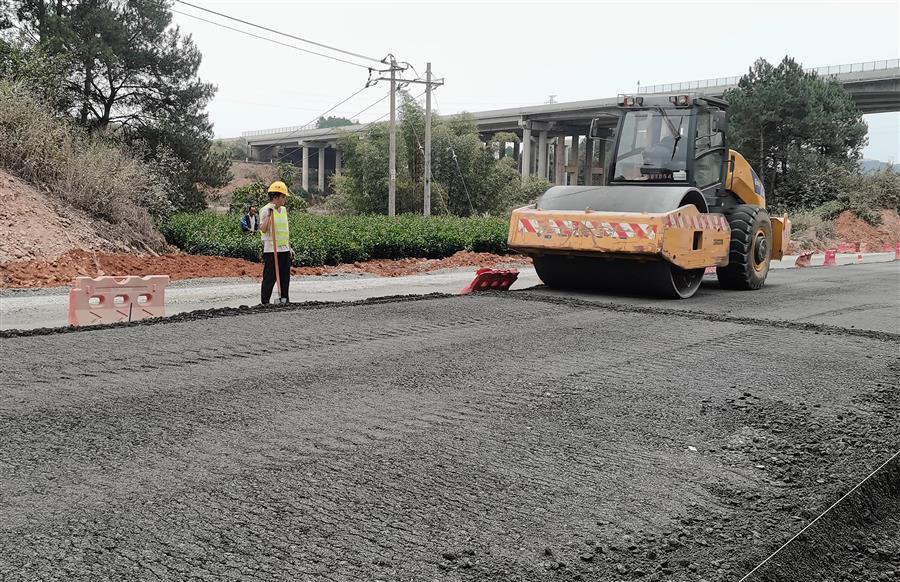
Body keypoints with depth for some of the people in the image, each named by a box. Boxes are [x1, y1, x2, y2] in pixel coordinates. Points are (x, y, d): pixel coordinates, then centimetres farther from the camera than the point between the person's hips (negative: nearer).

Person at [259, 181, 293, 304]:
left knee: (285, 277, 11)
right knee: (269, 278, -4)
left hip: (284, 250, 8)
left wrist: (289, 247, 21)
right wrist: (269, 214, -25)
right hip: (271, 250, -7)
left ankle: (284, 300, 20)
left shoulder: (283, 210, 15)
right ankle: (265, 302, 1)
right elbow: (263, 229, -20)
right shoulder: (265, 210, -9)